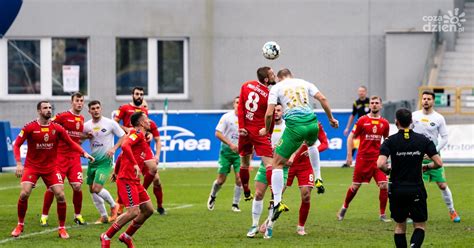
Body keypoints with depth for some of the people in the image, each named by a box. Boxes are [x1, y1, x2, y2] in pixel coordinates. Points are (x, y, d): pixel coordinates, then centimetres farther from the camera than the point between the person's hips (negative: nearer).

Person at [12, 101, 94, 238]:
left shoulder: (57, 128, -4)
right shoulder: (29, 128, -9)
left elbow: (71, 143, 5)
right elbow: (16, 145, -6)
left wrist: (84, 153, -10)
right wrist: (19, 163, -18)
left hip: (51, 167, 2)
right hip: (32, 166, -2)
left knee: (60, 195, -9)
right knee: (24, 194, -17)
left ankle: (62, 228, 7)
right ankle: (20, 225, 6)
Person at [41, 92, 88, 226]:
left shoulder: (82, 119, 12)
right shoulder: (63, 116, -7)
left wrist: (87, 136, 11)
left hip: (75, 157, 4)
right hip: (60, 156, -4)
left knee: (77, 186, -7)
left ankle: (78, 215, 11)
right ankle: (44, 216, 8)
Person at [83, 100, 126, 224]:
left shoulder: (110, 123, -8)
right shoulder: (86, 126, 3)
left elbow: (123, 136, -1)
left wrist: (114, 148, -15)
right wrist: (87, 136, -8)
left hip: (105, 160, -5)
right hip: (92, 160, 5)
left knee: (97, 188, -17)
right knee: (92, 189, 5)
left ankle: (113, 206, 8)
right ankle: (104, 216, 19)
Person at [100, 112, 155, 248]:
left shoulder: (142, 139, 20)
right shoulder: (137, 133, -10)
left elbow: (122, 155, 27)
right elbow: (124, 146, -29)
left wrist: (116, 172, 30)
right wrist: (135, 164, -32)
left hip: (134, 181, 10)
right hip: (126, 179, -10)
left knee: (148, 209, 8)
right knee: (133, 212, -16)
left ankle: (127, 236, 19)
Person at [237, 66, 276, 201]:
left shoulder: (246, 86, 2)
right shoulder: (269, 95, -12)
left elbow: (240, 108, 0)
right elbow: (270, 118, -3)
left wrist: (241, 126, -1)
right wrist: (268, 135, 10)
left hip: (245, 130, 5)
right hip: (260, 132, -5)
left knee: (244, 163, 19)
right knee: (269, 164, -9)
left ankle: (246, 193, 31)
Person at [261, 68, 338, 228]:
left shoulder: (276, 87, 9)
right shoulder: (304, 83, 18)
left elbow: (269, 113, 0)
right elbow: (322, 99, 8)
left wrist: (266, 130, 17)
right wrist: (331, 118, 18)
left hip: (295, 126, -4)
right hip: (312, 123, 4)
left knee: (277, 162, 4)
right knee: (311, 144, 42)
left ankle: (277, 203, -7)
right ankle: (318, 179, 38)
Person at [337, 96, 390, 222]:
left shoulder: (384, 123, 5)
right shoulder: (362, 120, -3)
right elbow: (351, 137, 1)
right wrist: (349, 155, -5)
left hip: (378, 158, 2)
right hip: (362, 158, -2)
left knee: (383, 185, -10)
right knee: (355, 186, 6)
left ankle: (382, 215, 1)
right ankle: (344, 208, 30)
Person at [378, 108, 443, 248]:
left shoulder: (390, 141, -6)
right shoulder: (423, 140, -1)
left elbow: (380, 164, -19)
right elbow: (438, 163, -4)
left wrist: (388, 170, 3)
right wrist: (427, 167, 17)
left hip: (397, 190, 0)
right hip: (417, 189, 0)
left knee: (400, 226, 16)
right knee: (420, 226, 7)